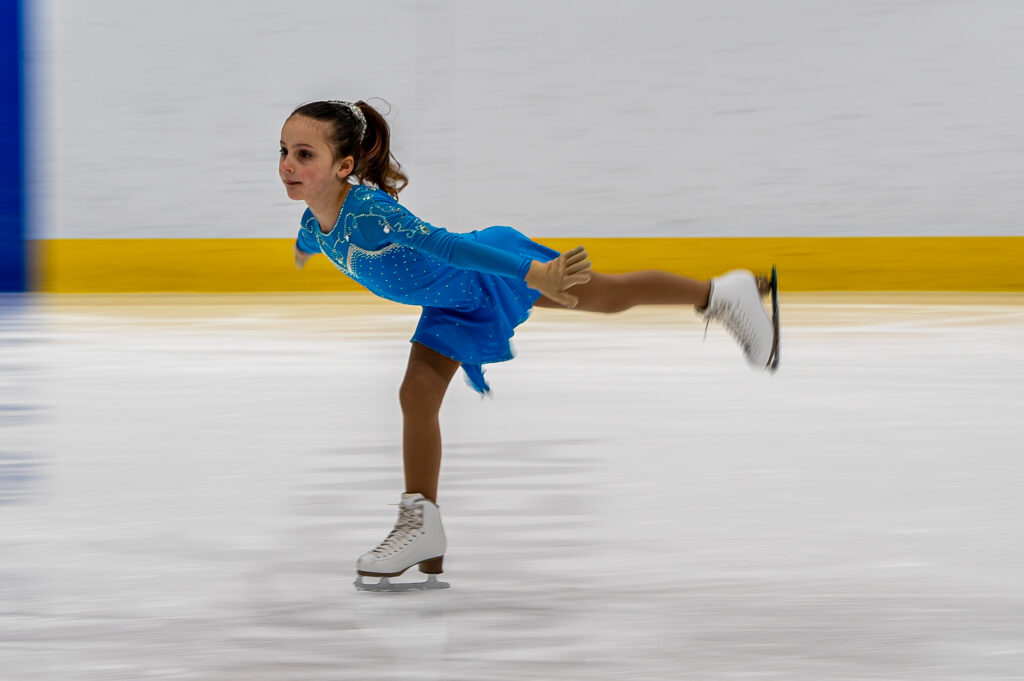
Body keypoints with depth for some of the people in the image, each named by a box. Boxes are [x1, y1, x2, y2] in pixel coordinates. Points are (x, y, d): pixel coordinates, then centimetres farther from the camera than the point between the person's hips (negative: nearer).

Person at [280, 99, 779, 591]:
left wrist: (533, 274, -50)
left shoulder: (368, 209, -41)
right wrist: (305, 249, 34)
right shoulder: (315, 223, -15)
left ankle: (720, 295, 33)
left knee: (608, 296, 11)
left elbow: (444, 244, -47)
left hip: (486, 270, -7)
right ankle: (421, 521, 15)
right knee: (418, 395, 4)